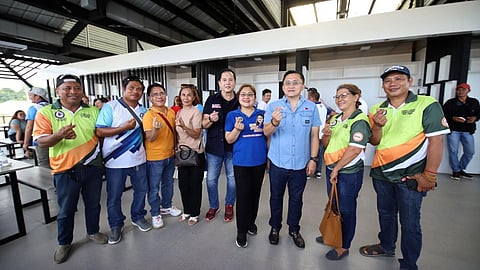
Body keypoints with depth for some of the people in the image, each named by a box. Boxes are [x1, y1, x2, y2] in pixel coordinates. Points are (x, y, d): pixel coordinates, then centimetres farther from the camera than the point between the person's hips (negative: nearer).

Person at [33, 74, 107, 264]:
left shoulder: (93, 111, 3)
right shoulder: (46, 113, -4)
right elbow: (41, 141, -10)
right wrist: (59, 135, -31)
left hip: (92, 166, 2)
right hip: (66, 170, -2)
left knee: (93, 203, 17)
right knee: (66, 209, 12)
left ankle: (93, 231, 39)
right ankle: (64, 243, 34)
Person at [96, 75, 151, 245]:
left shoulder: (143, 110, 8)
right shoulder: (110, 107, -7)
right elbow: (99, 131, -12)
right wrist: (124, 128, -21)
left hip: (139, 159, 4)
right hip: (115, 161, -4)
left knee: (141, 190, 15)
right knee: (114, 196, 9)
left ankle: (138, 217, 37)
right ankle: (116, 226, 30)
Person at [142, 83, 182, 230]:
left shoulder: (171, 112, 2)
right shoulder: (149, 115, -17)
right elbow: (149, 138, -23)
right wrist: (155, 129, -42)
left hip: (170, 155, 6)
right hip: (154, 158, -6)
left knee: (168, 183, 21)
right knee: (154, 187, 9)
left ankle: (167, 206, 42)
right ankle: (155, 214, 29)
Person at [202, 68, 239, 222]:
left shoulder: (240, 101, 2)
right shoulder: (212, 100, 1)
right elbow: (203, 124, 1)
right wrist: (211, 119, -21)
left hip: (233, 147, 0)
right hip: (214, 147, 1)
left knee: (232, 179, 12)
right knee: (211, 179, 10)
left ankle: (229, 205, 35)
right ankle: (213, 206, 33)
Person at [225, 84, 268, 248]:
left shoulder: (262, 114, 4)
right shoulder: (232, 115, -1)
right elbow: (229, 140, -2)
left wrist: (269, 156, 5)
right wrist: (238, 129, -21)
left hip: (260, 161, 3)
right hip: (241, 162, -2)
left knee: (255, 193, 16)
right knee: (242, 195, 2)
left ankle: (251, 222, 38)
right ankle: (241, 231, 21)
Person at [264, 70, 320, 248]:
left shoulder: (311, 107, -1)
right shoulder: (273, 106, -5)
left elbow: (314, 135, 3)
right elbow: (266, 132, -13)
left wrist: (313, 159, -2)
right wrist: (274, 123, -34)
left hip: (301, 164, 1)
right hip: (278, 162, 0)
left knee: (296, 198, 18)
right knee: (276, 196, 16)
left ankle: (294, 229, 40)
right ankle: (275, 227, 38)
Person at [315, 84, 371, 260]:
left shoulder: (360, 120, -15)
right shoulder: (335, 119, 8)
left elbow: (354, 150, -22)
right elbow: (326, 145, 11)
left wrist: (336, 169, -15)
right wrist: (326, 134, -11)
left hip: (349, 173, -7)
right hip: (331, 169, 7)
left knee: (346, 209, 9)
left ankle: (344, 246, 29)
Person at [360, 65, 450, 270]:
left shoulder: (427, 105, -9)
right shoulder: (377, 109, 4)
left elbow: (436, 141, -12)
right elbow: (374, 142, 3)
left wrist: (429, 176, -15)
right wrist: (377, 126, -17)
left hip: (410, 176, -4)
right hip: (381, 173, 5)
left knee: (409, 223, 9)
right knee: (385, 214, 22)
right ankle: (386, 246, 44)